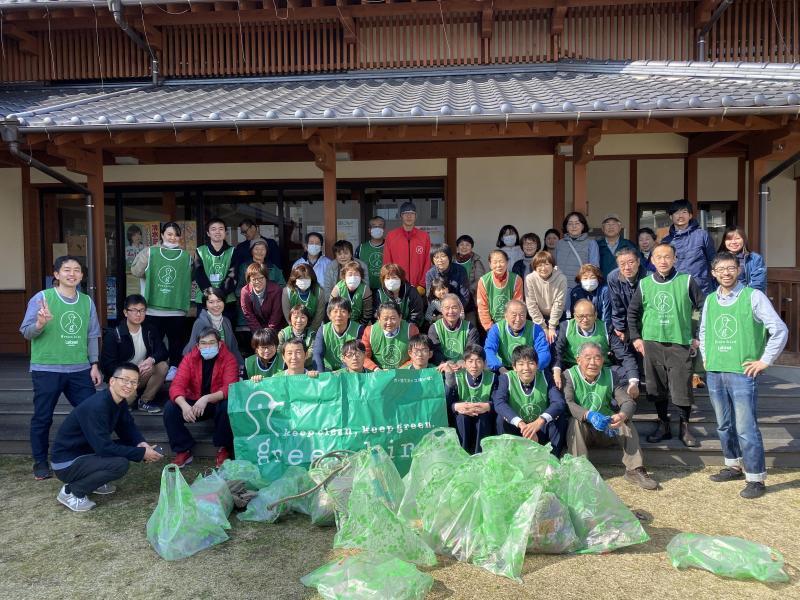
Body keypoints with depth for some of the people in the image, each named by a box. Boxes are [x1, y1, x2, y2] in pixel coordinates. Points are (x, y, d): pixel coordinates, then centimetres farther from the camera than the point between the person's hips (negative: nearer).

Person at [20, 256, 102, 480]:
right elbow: (26, 332, -7)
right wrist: (40, 324, -28)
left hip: (80, 370, 4)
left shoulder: (87, 301, 7)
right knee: (42, 417, 6)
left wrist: (94, 364, 7)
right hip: (47, 370, -3)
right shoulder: (41, 298, -6)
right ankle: (40, 461, 25)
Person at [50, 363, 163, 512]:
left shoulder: (120, 402, -2)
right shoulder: (96, 406, -28)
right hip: (66, 463, -9)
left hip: (86, 451, 9)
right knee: (120, 463, -27)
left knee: (131, 445, -1)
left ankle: (93, 480, 11)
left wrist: (141, 444, -12)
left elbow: (128, 427, 9)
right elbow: (104, 448, -30)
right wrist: (142, 453, -24)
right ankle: (71, 491, -8)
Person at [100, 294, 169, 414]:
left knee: (162, 366, -24)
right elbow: (107, 365, -14)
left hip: (143, 376, 4)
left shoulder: (150, 330, 0)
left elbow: (163, 352, -6)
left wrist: (152, 359, -31)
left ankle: (145, 401, -8)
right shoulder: (113, 334, -11)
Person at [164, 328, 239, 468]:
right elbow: (177, 385, -16)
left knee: (227, 406, -34)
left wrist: (206, 399, -42)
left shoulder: (228, 359, -14)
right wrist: (184, 405, -38)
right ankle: (184, 450, -4)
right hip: (193, 403, 3)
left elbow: (230, 388, -25)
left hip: (217, 403, -3)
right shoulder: (189, 358, -7)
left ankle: (223, 449, -11)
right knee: (170, 410, -21)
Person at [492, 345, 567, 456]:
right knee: (502, 418, -27)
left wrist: (539, 421, -41)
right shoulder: (506, 378, -10)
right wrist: (521, 424, -43)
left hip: (541, 431, 1)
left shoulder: (545, 376, -8)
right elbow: (499, 403, -28)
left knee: (560, 416, -23)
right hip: (516, 430, -1)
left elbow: (559, 402, -23)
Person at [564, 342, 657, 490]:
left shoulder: (610, 375, 0)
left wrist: (622, 416, -35)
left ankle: (635, 470, -19)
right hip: (581, 432, -3)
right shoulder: (569, 375, -11)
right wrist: (589, 415, -46)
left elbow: (628, 402, -11)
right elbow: (567, 403, -27)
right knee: (575, 421, -33)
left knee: (626, 421, -21)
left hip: (606, 431, 3)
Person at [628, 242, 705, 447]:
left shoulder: (687, 281, -1)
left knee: (682, 388, 0)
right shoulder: (644, 284, 6)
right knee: (656, 387, 8)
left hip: (680, 342, -2)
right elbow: (632, 312, 15)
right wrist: (635, 337, 8)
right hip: (651, 343, 2)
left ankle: (685, 427, 18)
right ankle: (663, 425, 23)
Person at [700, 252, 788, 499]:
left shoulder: (753, 296, -6)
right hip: (714, 373, 5)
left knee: (746, 428, -5)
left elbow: (780, 330, -6)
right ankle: (734, 465, 31)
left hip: (742, 373, -5)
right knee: (724, 425, 15)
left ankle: (756, 478, 7)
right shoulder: (710, 300, 9)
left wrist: (764, 361, -6)